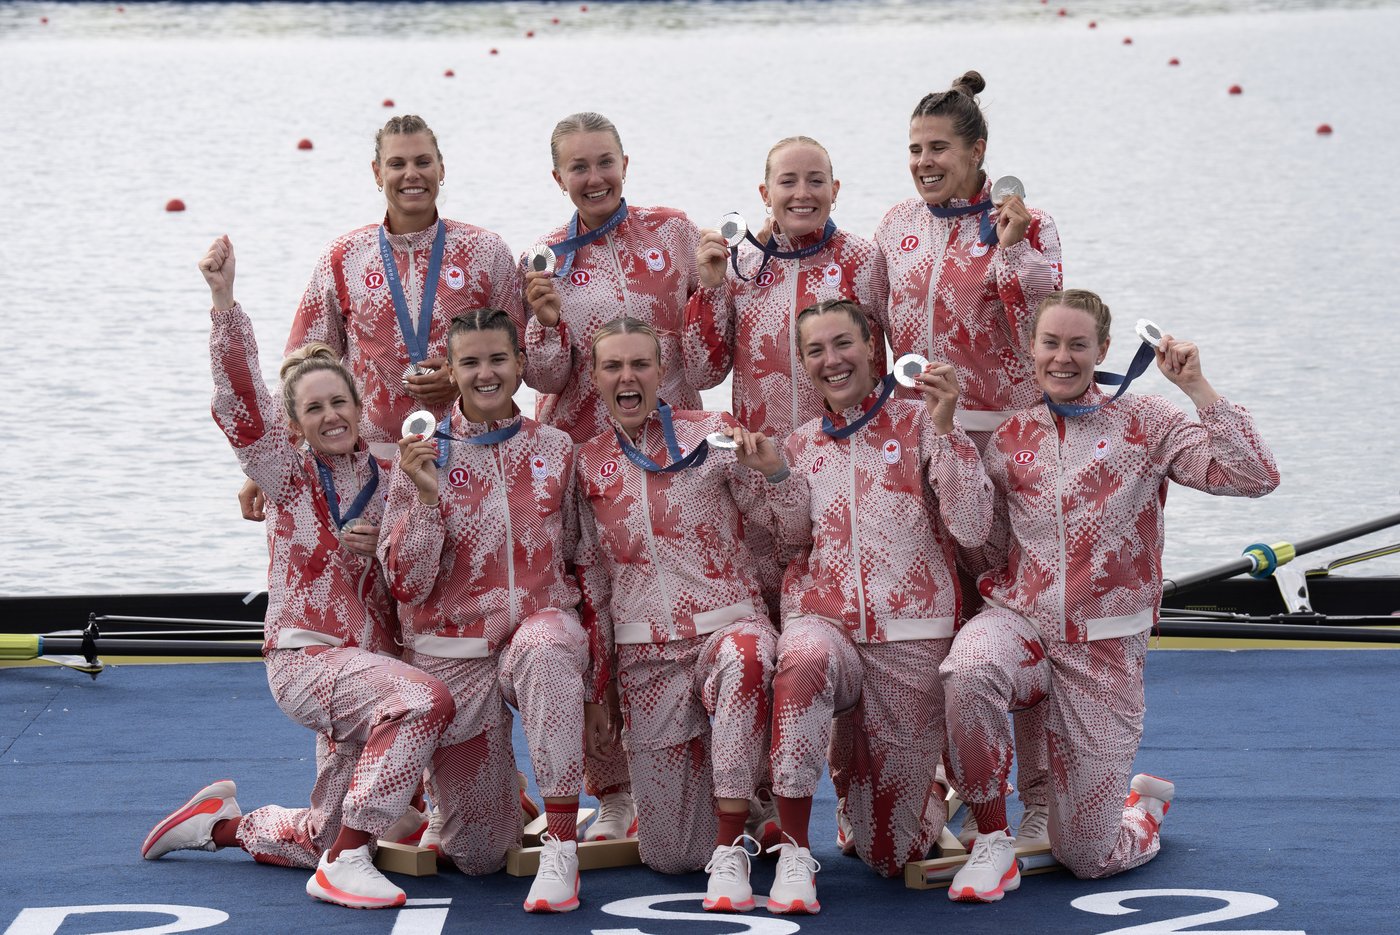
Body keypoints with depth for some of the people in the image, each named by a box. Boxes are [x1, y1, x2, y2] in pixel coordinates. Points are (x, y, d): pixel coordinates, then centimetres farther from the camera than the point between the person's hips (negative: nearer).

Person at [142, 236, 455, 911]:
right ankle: (344, 864, -29)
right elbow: (240, 397, -17)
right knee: (425, 700, -35)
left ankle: (223, 822, 38)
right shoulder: (289, 474, -2)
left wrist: (378, 550, -7)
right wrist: (224, 301, -29)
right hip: (305, 657, -6)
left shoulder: (383, 479, 9)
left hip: (366, 663, 6)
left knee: (330, 838, 12)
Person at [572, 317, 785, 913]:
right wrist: (597, 691, 12)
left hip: (726, 624, -3)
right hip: (644, 656, 3)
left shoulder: (711, 433, -1)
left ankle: (730, 852, -34)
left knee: (741, 659, -43)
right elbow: (590, 582, 14)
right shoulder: (589, 464, 8)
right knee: (668, 856, -1)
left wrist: (769, 467, -25)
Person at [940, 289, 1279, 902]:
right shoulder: (1010, 439, 9)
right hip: (1018, 622, 2)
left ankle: (1146, 807, 38)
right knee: (969, 669, -39)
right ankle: (993, 845, -19)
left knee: (1087, 857, -1)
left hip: (1104, 649, -1)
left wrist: (1196, 386, -13)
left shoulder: (1145, 424, 2)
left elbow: (1253, 477, -9)